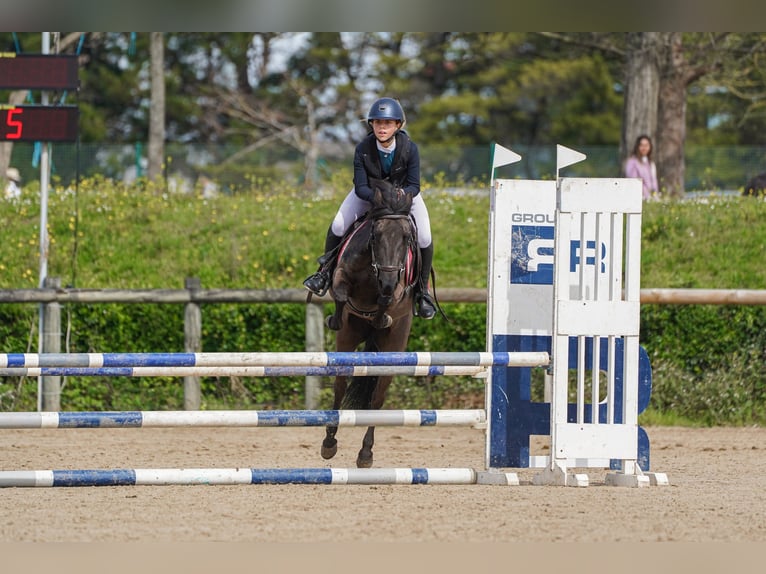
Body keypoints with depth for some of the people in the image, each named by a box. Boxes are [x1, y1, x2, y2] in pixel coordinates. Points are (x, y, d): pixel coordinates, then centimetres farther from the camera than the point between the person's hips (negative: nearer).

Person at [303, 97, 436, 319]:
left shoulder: (409, 148, -29)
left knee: (424, 239, -16)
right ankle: (325, 271, 11)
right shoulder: (363, 149, -28)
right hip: (369, 191, 0)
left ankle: (423, 291, 5)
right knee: (338, 226, -16)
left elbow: (414, 186, -22)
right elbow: (361, 188, -24)